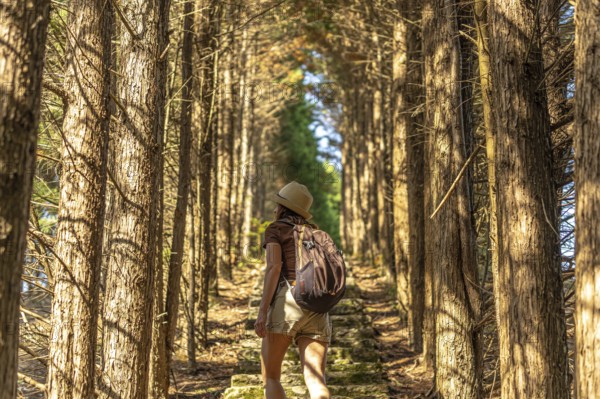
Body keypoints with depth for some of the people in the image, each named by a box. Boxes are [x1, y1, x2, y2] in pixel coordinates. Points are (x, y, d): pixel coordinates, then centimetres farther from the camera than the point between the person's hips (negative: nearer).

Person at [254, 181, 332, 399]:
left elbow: (274, 268, -8)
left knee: (270, 377, 10)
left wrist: (262, 312, -14)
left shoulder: (275, 229, 8)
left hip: (286, 303, -4)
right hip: (316, 308, 5)